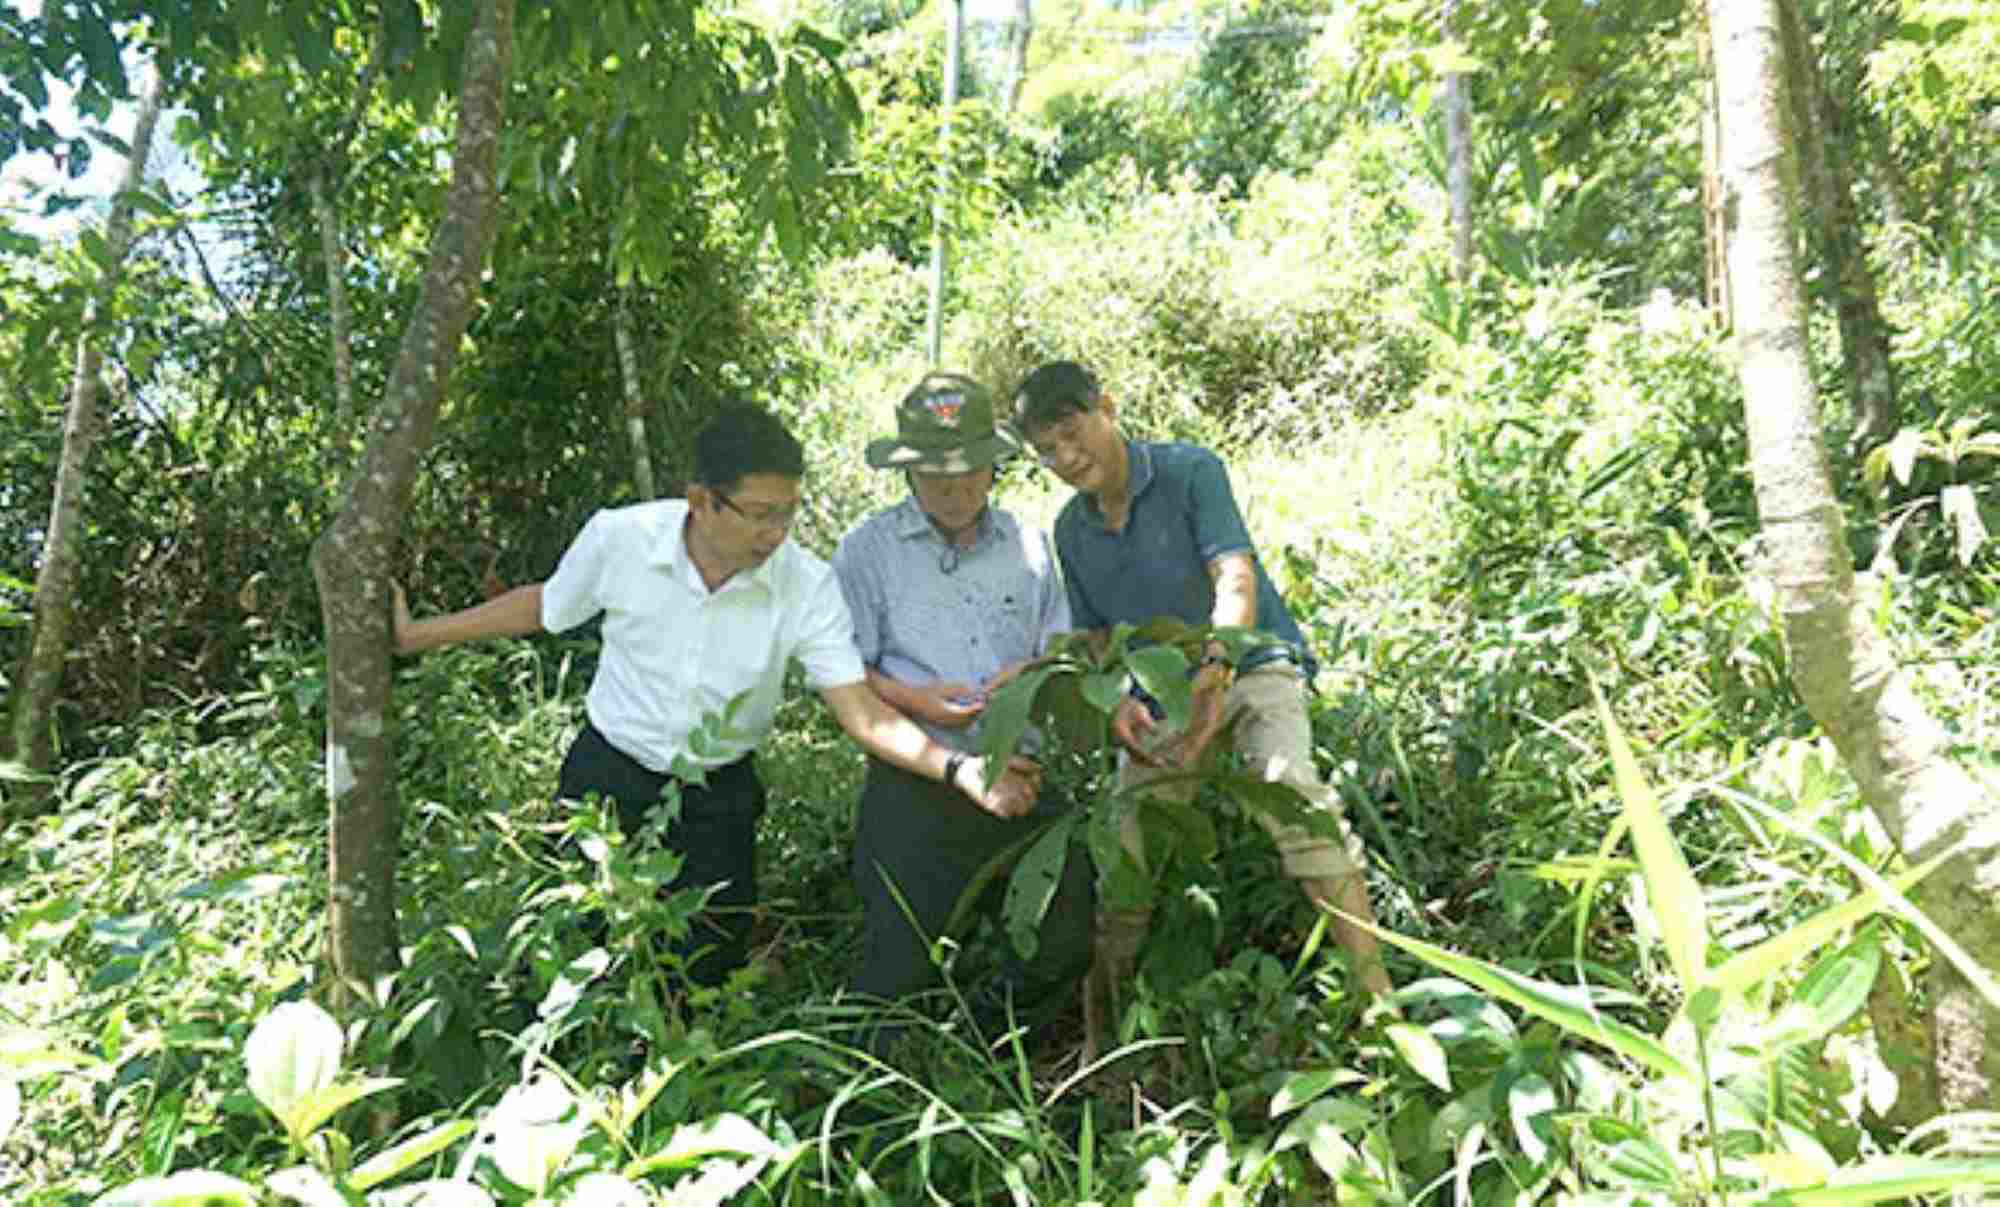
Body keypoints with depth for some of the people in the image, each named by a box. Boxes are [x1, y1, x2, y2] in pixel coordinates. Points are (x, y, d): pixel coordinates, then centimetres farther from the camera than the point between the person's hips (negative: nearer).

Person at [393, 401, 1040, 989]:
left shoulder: (808, 587, -18)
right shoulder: (619, 537, -17)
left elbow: (861, 710, -19)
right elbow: (544, 606, 2)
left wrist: (959, 770, -32)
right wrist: (414, 633, 4)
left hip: (717, 800, 1)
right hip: (606, 776, 0)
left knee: (707, 973, 12)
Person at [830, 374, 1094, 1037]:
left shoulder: (1027, 544, 12)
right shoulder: (867, 549, 2)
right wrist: (916, 701, -17)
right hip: (916, 787, -3)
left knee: (1070, 943, 7)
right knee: (901, 965, -3)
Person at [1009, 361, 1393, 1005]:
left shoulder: (1190, 470, -10)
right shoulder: (1071, 530, 6)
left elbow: (1235, 578, -22)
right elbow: (1091, 636, 11)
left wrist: (1216, 669, -40)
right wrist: (1115, 702, -11)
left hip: (1251, 665, -5)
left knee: (1289, 786, -31)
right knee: (1120, 849, -2)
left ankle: (1375, 993, -30)